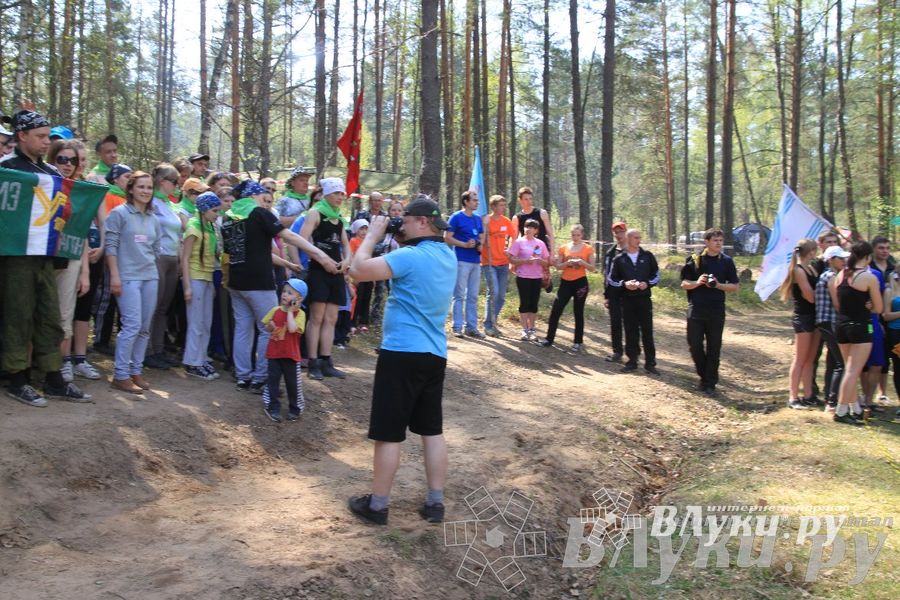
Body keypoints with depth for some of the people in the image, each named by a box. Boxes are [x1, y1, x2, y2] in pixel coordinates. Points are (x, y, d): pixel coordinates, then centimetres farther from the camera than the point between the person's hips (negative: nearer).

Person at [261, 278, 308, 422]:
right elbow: (267, 328, 12)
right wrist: (270, 327, -11)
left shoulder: (299, 314, -10)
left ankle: (295, 409, 21)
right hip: (274, 353, 3)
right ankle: (273, 408, 17)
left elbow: (292, 329, -27)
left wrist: (290, 311, -19)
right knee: (273, 380, 7)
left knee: (293, 382, 6)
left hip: (291, 355, -3)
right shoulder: (275, 310, 2)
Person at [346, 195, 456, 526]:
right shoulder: (447, 256, 10)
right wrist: (395, 239, 12)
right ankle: (435, 502, 17)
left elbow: (358, 270, -20)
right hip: (435, 354, 8)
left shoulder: (410, 256, -17)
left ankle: (377, 505, 11)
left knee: (388, 433, 2)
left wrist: (373, 234, -7)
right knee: (432, 430, 12)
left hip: (402, 352, -8)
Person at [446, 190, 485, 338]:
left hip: (476, 261, 6)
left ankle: (472, 327, 15)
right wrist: (465, 245, -17)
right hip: (462, 261, -6)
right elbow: (447, 237, -8)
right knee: (459, 295, -3)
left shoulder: (478, 219, 14)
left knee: (473, 296, 9)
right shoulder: (456, 217, -4)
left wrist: (480, 245, 1)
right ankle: (457, 327, 2)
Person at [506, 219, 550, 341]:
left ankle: (531, 330, 13)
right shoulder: (519, 242, -2)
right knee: (524, 303, -1)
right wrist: (526, 260, -18)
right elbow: (511, 259, -8)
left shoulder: (540, 244, 7)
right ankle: (525, 330, 4)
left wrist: (539, 260, -11)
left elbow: (547, 262, 10)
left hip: (537, 278, 3)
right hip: (523, 277, -3)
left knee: (534, 304, 6)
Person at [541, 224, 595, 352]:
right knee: (556, 310, -3)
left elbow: (592, 268, 0)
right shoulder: (564, 248, 4)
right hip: (566, 282, 2)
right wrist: (567, 263, -16)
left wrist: (582, 262, -18)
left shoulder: (588, 249, -1)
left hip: (580, 283, -2)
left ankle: (578, 342, 12)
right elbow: (558, 266, 3)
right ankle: (549, 338, 6)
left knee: (578, 312, 5)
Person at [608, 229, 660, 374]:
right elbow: (611, 279, 6)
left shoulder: (647, 256, 3)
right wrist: (624, 284, -11)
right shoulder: (619, 259, 3)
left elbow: (656, 275, 8)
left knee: (647, 331, -1)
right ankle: (632, 361, 14)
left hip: (644, 299, 0)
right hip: (627, 300, 0)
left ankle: (650, 362, 6)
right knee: (630, 331, 5)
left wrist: (647, 283, -11)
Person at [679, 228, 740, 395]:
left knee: (714, 348, 3)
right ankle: (704, 376, 25)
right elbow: (684, 284, 4)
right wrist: (697, 282, -17)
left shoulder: (726, 261, 3)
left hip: (716, 311, 0)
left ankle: (710, 383, 13)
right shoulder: (695, 260, 1)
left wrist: (718, 285, -14)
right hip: (696, 310, 0)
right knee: (695, 345, 3)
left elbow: (735, 287, 4)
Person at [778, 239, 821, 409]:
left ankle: (808, 396, 18)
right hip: (803, 318, -8)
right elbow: (811, 297, -16)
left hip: (813, 317, 8)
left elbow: (817, 289, 10)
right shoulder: (799, 270, -13)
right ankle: (793, 398, 1)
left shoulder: (810, 268, 13)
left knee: (810, 359, 11)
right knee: (800, 359, -4)